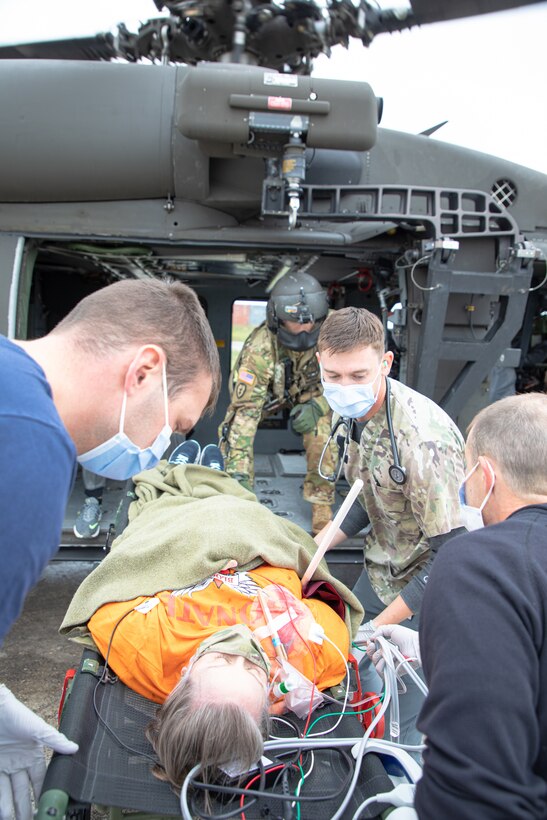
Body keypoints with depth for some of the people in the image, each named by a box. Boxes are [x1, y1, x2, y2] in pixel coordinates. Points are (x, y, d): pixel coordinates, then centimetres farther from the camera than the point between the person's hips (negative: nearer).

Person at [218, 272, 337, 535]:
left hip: (311, 390, 1)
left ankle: (322, 507, 0)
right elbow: (246, 408, -43)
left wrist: (317, 405, -36)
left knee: (323, 440, -22)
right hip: (266, 389, -1)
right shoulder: (259, 349, -42)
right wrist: (238, 471, -48)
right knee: (234, 429, -19)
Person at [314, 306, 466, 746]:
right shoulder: (357, 412, -7)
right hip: (382, 572, 9)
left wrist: (381, 625, -22)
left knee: (412, 719, 2)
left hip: (428, 590, -8)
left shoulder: (422, 439, -34)